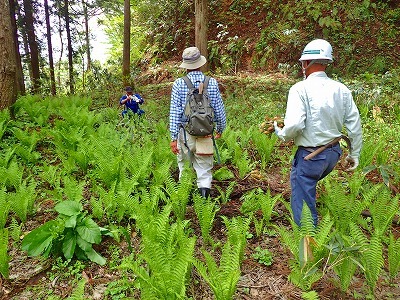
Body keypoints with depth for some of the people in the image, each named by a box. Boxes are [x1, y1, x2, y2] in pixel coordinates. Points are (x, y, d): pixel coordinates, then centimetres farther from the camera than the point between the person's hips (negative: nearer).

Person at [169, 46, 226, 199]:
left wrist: (174, 137, -5)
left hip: (185, 133, 0)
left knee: (185, 168, 17)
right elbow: (219, 109, 3)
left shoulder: (179, 84, -5)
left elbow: (174, 112, -8)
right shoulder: (212, 83, -2)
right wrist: (220, 128, 19)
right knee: (204, 169, 10)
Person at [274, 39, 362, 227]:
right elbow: (354, 124, 6)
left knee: (302, 206, 6)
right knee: (308, 187, 30)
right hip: (333, 154, 7)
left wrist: (281, 134, -2)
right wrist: (354, 153, 17)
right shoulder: (341, 89, 3)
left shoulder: (300, 89, -15)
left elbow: (294, 125, -25)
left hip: (310, 156, -7)